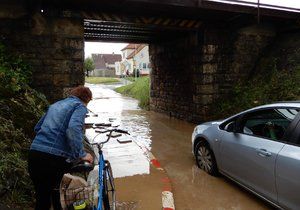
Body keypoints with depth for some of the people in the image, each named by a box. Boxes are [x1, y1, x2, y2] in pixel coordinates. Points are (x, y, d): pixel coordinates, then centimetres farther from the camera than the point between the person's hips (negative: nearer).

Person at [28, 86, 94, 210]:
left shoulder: (55, 105, 23)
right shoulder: (80, 106, 1)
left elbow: (37, 128, 28)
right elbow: (73, 128, -20)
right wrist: (81, 154, -14)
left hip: (34, 153, 7)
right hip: (55, 158, -6)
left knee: (41, 198, 17)